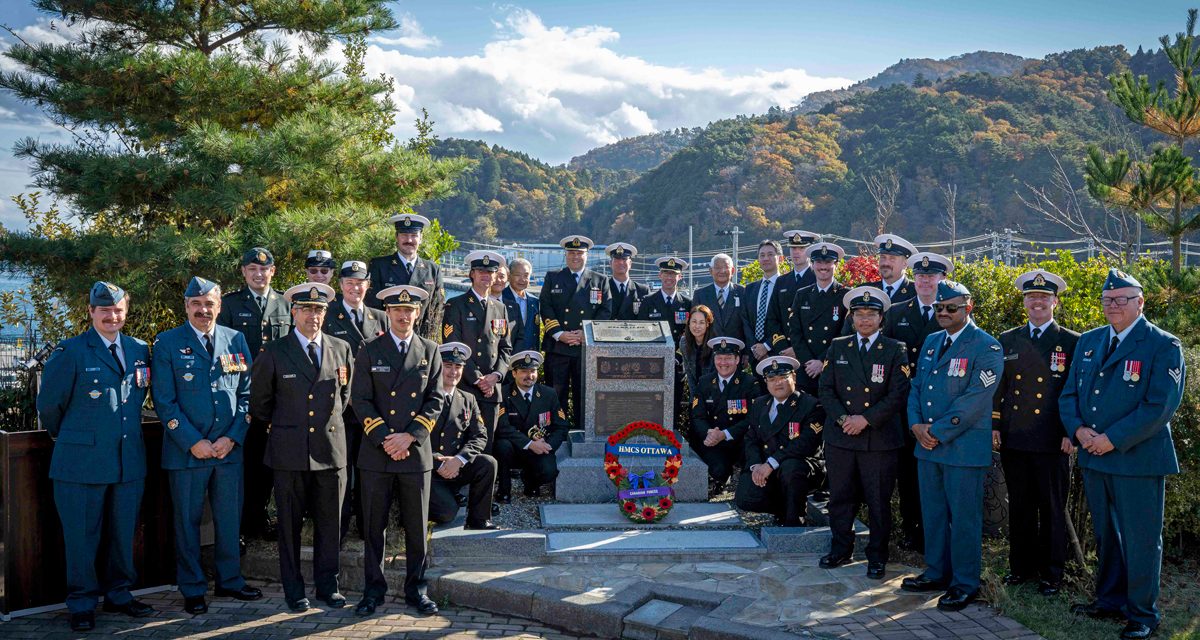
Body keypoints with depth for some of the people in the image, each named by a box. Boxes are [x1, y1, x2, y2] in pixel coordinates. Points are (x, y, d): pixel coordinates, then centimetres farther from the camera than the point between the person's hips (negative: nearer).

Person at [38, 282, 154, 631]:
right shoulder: (71, 351, -6)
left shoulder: (139, 350, 8)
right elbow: (49, 405, 0)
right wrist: (66, 436, 11)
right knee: (82, 536, 4)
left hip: (130, 459, 4)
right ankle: (82, 604, 16)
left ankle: (118, 595, 27)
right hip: (83, 461, -4)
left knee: (123, 534, 12)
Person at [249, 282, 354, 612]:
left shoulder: (341, 349, 7)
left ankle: (327, 585, 20)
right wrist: (282, 427, 12)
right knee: (290, 524, 5)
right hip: (290, 451, -2)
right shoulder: (274, 353, -1)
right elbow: (259, 400, 10)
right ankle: (294, 591, 17)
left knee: (330, 523, 7)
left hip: (331, 448, 2)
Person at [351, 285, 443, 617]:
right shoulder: (370, 351, 4)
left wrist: (410, 435, -10)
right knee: (374, 525, 6)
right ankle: (374, 589, 17)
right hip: (376, 453, -1)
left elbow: (436, 400, 3)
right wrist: (383, 438, -12)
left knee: (417, 526, 7)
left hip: (416, 452, 1)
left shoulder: (430, 351, 7)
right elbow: (361, 400, -1)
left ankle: (417, 589, 19)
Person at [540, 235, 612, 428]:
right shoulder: (552, 278, 11)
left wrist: (587, 333, -9)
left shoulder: (600, 281, 11)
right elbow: (546, 308, 3)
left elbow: (606, 311, 3)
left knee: (584, 397, 3)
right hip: (557, 347, 0)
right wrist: (559, 334, -10)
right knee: (556, 395, 0)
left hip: (588, 348, 0)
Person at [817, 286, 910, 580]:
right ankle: (841, 550, 24)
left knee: (879, 501, 5)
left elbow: (898, 395, -6)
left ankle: (877, 556, 18)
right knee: (840, 498, 9)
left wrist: (865, 419, -14)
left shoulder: (895, 350, 2)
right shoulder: (837, 347, 10)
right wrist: (842, 418, -10)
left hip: (880, 439, -2)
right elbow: (826, 389, 6)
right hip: (840, 436, 3)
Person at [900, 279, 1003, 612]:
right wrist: (916, 425, -3)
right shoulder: (931, 342, 13)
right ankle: (937, 573, 29)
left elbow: (974, 400, -17)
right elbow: (916, 386, 14)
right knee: (933, 513, 15)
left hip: (964, 448, -7)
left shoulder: (986, 347, -10)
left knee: (964, 518, 2)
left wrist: (938, 432, -16)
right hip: (928, 446, 7)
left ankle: (965, 585, 13)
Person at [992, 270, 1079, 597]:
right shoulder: (1007, 341, 10)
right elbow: (996, 387, 12)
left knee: (1052, 508, 5)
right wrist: (994, 426, 5)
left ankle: (1051, 573, 16)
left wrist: (1072, 434, -7)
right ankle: (1021, 566, 22)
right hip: (1013, 440, 3)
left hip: (1053, 443, -3)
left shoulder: (1072, 343, 1)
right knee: (1019, 506, 11)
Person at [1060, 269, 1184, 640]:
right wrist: (1078, 430, -7)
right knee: (1105, 535, 17)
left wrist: (1113, 439, -19)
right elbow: (1069, 394, 12)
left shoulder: (1163, 346, -8)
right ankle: (1109, 601, 31)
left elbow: (1160, 407, -16)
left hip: (1138, 459, -6)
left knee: (1140, 539, 3)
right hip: (1093, 457, 6)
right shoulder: (1088, 342, 11)